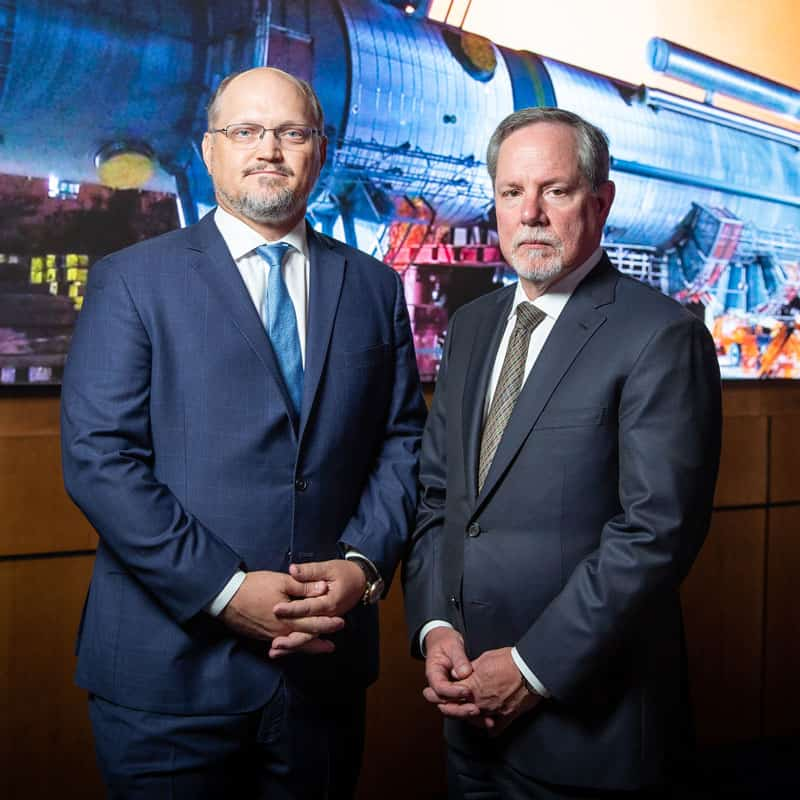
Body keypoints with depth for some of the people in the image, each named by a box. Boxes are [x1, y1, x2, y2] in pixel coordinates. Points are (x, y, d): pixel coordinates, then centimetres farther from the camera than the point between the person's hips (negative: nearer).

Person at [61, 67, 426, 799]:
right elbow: (99, 457, -10)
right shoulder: (133, 280, -2)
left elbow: (402, 440, 7)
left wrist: (364, 563, -10)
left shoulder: (374, 287, 8)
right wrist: (225, 590, -16)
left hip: (325, 660, 3)